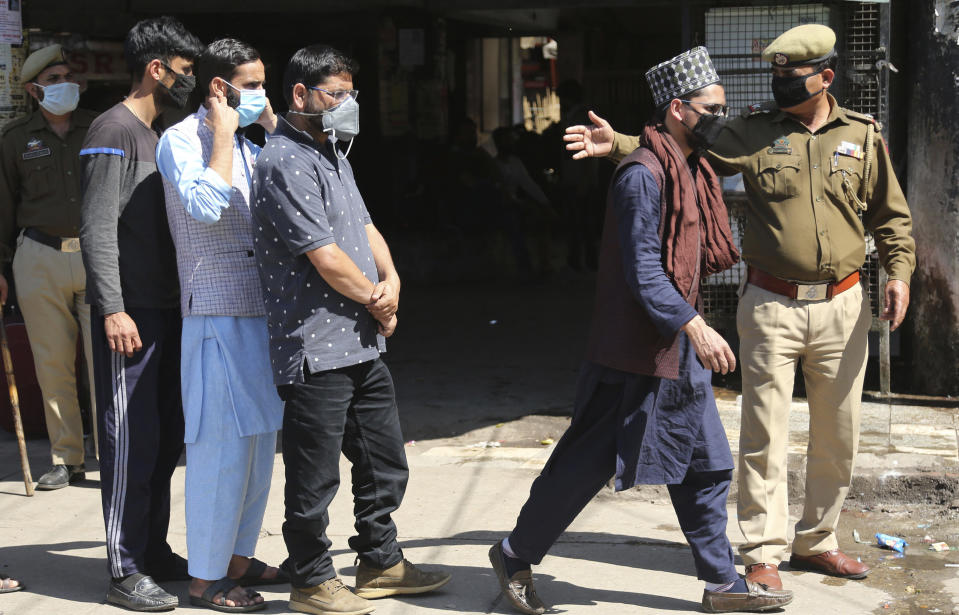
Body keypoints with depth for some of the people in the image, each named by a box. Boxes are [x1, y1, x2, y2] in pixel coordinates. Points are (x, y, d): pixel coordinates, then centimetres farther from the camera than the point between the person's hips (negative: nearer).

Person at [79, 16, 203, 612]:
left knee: (166, 435, 13)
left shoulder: (158, 135, 18)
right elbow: (99, 228, -16)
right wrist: (113, 309, -21)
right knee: (132, 438, -7)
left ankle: (155, 550, 24)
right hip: (130, 312, -9)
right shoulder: (115, 130, -10)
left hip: (165, 308, 9)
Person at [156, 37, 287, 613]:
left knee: (260, 439, 13)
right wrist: (224, 133, -16)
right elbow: (206, 204, -26)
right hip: (217, 313, -8)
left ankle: (239, 557, 26)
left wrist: (272, 125, 9)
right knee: (223, 442, -5)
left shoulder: (248, 146, 14)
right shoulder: (181, 140, -9)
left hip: (261, 311, 8)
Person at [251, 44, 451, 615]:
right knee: (315, 476, 2)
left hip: (363, 344, 10)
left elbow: (365, 227, 18)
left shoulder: (333, 156, 17)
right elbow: (324, 256, -19)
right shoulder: (285, 162, -15)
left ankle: (381, 564, 31)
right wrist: (376, 302, -6)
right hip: (316, 349, -10)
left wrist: (391, 278, -2)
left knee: (385, 463, 17)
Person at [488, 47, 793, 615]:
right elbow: (643, 271, -23)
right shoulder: (643, 175, -17)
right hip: (636, 353, -9)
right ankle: (515, 556, 19)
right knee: (588, 463, 1)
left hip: (679, 351, 9)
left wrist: (693, 326, 20)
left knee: (707, 465, 11)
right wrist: (694, 326, -28)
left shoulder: (692, 172, 13)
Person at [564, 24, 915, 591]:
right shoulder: (756, 130, -1)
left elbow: (890, 214, 11)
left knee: (838, 435, 10)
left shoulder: (862, 135, 4)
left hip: (842, 307, 2)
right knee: (765, 435, -2)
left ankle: (816, 542, 27)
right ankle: (763, 555, 8)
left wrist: (900, 270, -2)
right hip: (773, 305, -2)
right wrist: (619, 144, -21)